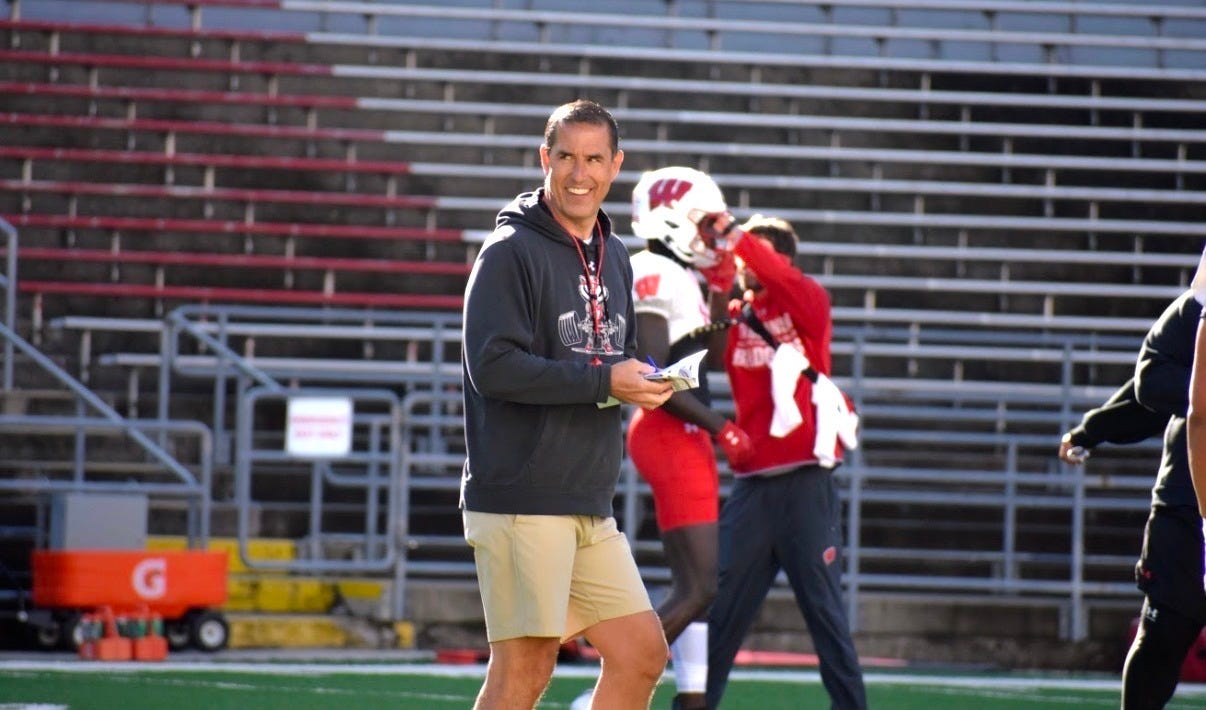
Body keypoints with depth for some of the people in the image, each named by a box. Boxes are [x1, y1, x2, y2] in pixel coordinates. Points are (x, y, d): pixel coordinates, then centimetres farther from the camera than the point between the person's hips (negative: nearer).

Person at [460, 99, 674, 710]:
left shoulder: (614, 258, 17)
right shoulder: (511, 251, -8)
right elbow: (492, 365, -18)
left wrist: (644, 379, 1)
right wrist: (603, 381, -18)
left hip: (591, 508, 8)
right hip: (520, 500, -8)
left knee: (642, 655, 6)